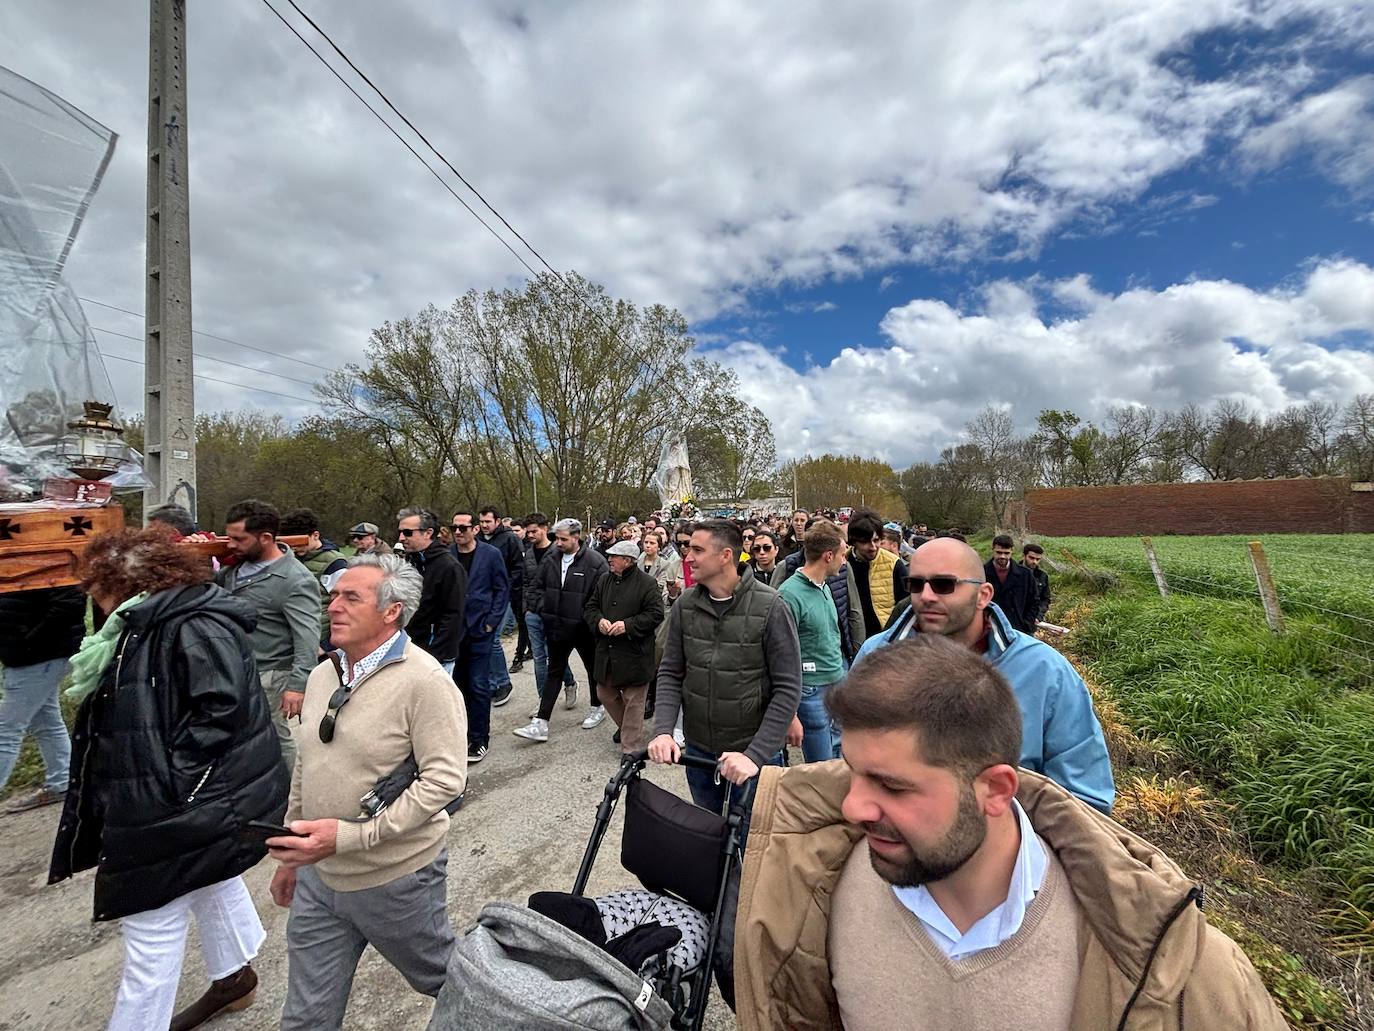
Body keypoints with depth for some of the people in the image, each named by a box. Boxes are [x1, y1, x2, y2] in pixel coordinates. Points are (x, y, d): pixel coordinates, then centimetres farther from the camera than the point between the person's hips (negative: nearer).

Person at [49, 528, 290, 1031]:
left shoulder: (196, 627, -24)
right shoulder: (145, 628, 8)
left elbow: (223, 707, -30)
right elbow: (129, 717, 17)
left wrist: (168, 778, -25)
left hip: (183, 807, -11)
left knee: (152, 924, 4)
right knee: (213, 885, 26)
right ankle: (234, 977, 47)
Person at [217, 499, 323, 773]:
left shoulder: (296, 581, -19)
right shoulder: (237, 566, 7)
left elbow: (307, 639, -24)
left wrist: (298, 685, -31)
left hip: (269, 676, -8)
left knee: (277, 741, 1)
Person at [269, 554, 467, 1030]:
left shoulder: (423, 679, -23)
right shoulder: (324, 674, 2)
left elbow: (445, 779, -26)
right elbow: (306, 769, 12)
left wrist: (347, 835, -28)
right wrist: (291, 855, 15)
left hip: (396, 878, -5)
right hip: (317, 875, 6)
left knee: (449, 980, 19)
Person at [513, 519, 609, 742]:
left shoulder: (595, 562, -16)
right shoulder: (551, 560, 1)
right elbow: (541, 587, 16)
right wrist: (544, 610, 6)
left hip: (584, 628, -4)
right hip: (558, 627, 5)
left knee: (593, 669, 15)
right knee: (554, 672, 9)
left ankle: (598, 707, 37)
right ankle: (541, 723, 11)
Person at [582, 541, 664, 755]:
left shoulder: (647, 583, -10)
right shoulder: (604, 580, 8)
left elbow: (656, 614, -13)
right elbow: (591, 607, 13)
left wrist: (628, 625, -20)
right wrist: (599, 621, -9)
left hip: (634, 653, -6)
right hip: (607, 651, 7)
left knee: (633, 701, 2)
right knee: (604, 693, 16)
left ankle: (631, 749, 13)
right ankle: (626, 726, 40)